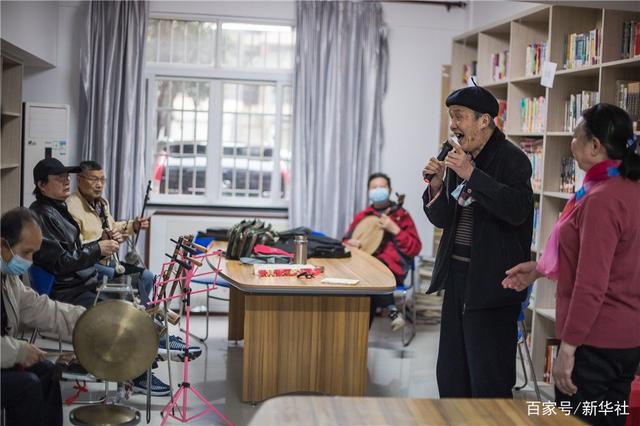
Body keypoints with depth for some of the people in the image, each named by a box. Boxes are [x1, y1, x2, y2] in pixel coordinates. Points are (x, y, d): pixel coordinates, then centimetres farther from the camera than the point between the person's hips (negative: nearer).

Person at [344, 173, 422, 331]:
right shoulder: (362, 216, 15)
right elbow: (347, 240, 22)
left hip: (393, 267, -2)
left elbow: (415, 249, -1)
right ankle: (391, 309, -21)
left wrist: (395, 230, -11)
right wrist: (350, 243, -2)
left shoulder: (401, 215, 6)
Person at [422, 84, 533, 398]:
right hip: (457, 276, 8)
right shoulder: (456, 158, 11)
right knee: (450, 376, 15)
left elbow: (517, 209, -26)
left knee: (489, 383, -1)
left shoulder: (511, 159, -10)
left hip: (491, 283, -8)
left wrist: (471, 174, -26)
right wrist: (437, 186, -6)